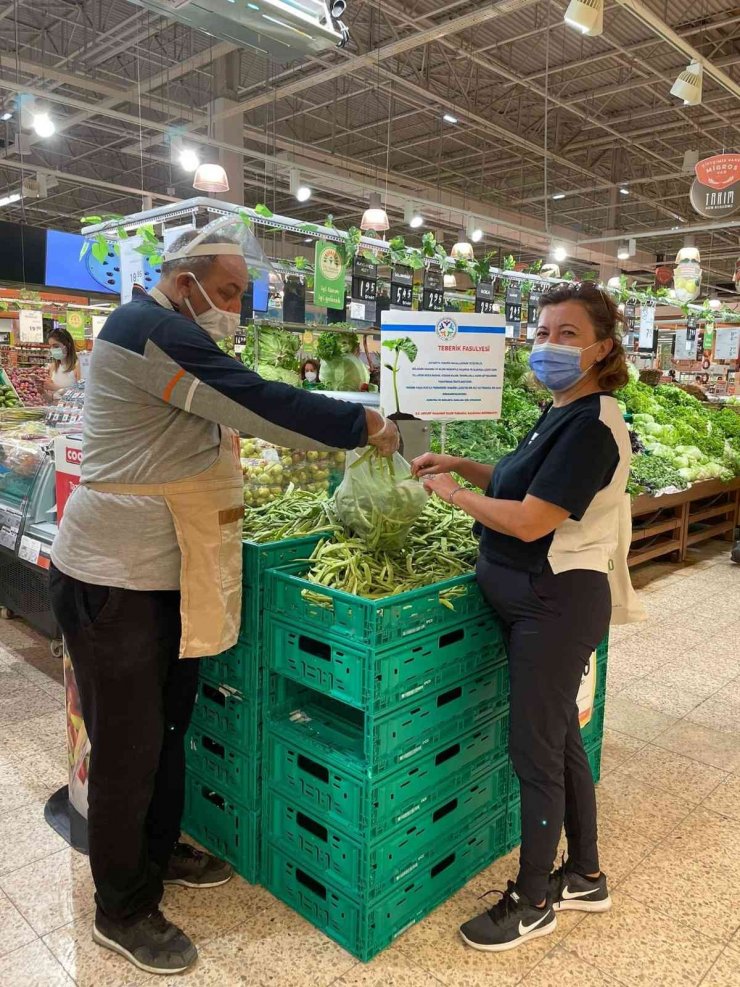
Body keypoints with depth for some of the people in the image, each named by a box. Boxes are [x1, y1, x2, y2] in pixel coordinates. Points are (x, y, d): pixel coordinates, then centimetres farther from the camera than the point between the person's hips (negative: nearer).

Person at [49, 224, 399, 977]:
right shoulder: (148, 329, -18)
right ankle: (122, 912, 23)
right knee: (128, 745, 3)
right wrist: (363, 426, -15)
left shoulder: (173, 337, 17)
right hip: (116, 578, -10)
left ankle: (159, 851, 41)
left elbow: (238, 414, 19)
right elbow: (258, 402, -24)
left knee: (169, 723, 20)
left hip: (168, 573, 10)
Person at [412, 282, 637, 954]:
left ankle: (533, 902, 25)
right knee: (561, 739, 20)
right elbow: (524, 483, 18)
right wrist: (460, 465, 5)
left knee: (536, 752, 4)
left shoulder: (592, 425, -20)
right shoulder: (565, 413, 11)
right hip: (541, 599, 10)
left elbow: (531, 521, -24)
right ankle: (585, 877, 39)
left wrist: (452, 492, -12)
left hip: (556, 602, -10)